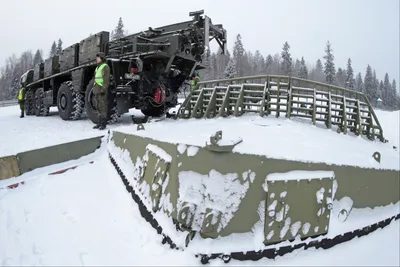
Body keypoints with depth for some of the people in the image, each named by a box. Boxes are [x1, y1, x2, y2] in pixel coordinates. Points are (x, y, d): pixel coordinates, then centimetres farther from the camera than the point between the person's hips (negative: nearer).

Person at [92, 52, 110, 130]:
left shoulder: (105, 67, -7)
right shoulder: (97, 67, 22)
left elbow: (106, 79, -15)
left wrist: (104, 89, -23)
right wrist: (94, 89, 22)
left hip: (102, 90, -9)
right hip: (97, 90, 9)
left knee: (103, 107, -8)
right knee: (98, 107, 11)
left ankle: (103, 124, -4)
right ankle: (99, 123, 17)